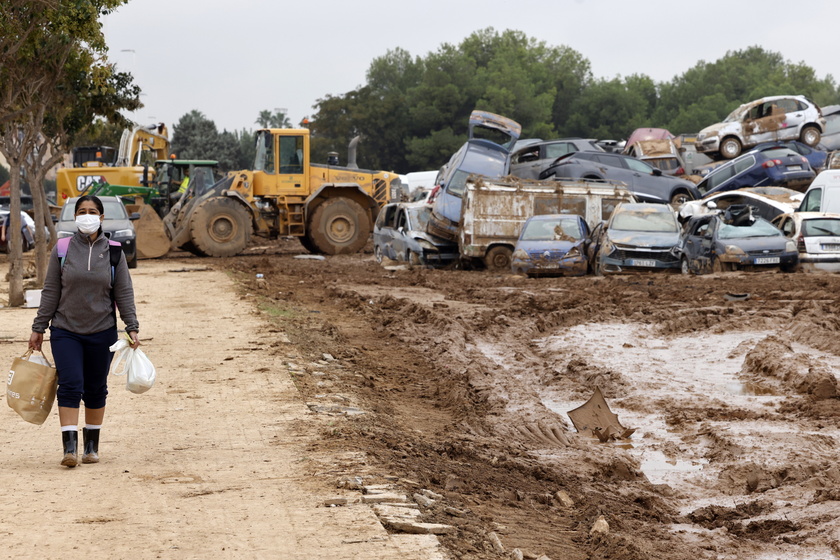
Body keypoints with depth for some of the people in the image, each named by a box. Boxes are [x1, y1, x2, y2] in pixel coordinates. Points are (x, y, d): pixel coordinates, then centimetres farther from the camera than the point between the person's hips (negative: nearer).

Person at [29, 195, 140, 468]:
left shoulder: (114, 252, 1)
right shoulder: (62, 250, 1)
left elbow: (124, 293, 3)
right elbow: (50, 291, 5)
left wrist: (132, 328, -4)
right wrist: (38, 328, 4)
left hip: (102, 333, 1)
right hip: (65, 332, -1)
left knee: (96, 389, 8)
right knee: (70, 386, -12)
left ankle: (92, 445, 21)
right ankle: (70, 448, -14)